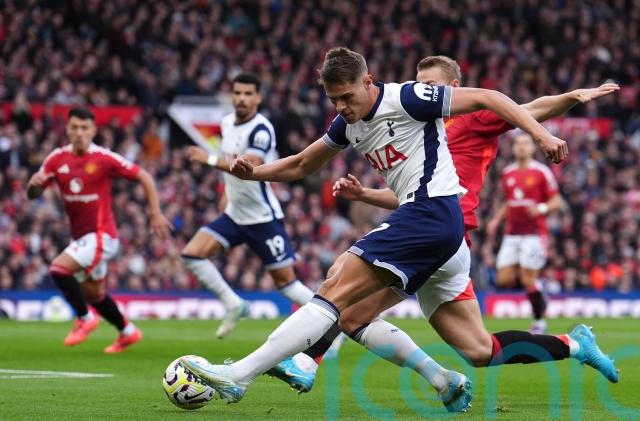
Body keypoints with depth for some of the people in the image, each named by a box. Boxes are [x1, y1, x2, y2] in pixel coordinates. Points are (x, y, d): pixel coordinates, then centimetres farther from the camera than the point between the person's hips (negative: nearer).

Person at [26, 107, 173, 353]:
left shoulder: (104, 158, -13)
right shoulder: (57, 159, 0)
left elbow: (144, 177, -6)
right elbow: (32, 194, 1)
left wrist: (156, 214, -9)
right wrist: (34, 185, -23)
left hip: (101, 235, -7)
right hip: (80, 236, 7)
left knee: (59, 268, -23)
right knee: (93, 294, 17)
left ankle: (85, 318, -3)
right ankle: (127, 332, 38)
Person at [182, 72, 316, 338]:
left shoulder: (261, 130, -19)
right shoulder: (227, 123, 6)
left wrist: (210, 160, -38)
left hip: (263, 218, -7)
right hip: (234, 214, 7)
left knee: (284, 279, -4)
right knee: (192, 254, -6)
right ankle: (234, 306, 5)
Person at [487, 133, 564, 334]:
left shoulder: (541, 172, -4)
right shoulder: (508, 173, 13)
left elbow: (557, 202, -4)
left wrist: (542, 208, -22)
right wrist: (496, 220, 12)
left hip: (534, 232, -6)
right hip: (512, 233, 6)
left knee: (528, 280, -9)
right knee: (504, 280, -4)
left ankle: (539, 321, 7)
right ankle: (538, 295, 19)